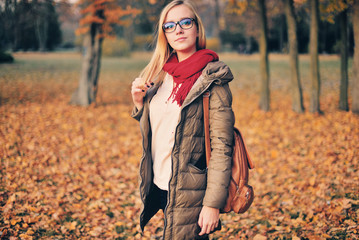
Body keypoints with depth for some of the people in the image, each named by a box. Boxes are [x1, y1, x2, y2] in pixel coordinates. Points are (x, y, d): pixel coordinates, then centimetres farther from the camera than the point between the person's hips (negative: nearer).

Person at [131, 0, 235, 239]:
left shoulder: (211, 78, -11)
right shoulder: (160, 74, 8)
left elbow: (222, 145, -15)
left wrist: (213, 203, -19)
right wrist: (139, 102, -1)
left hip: (189, 193, -6)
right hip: (160, 186, 6)